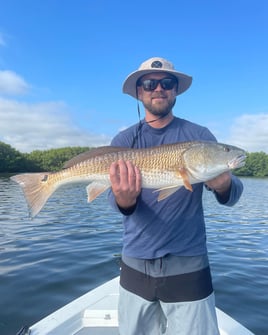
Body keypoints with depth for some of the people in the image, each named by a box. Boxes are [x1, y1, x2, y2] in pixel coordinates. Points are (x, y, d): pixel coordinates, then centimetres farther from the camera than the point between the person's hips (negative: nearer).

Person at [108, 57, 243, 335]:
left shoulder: (199, 136, -2)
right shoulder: (123, 141, 0)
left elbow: (232, 196, -4)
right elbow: (117, 199, -8)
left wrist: (223, 186, -27)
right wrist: (124, 200, -32)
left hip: (188, 264, -1)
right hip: (135, 264, 2)